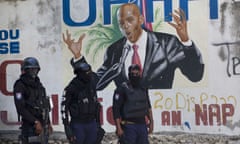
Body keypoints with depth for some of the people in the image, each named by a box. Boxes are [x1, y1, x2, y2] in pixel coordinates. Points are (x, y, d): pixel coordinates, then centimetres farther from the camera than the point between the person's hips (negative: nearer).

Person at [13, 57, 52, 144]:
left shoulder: (38, 84, 14)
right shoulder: (20, 85, -9)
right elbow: (21, 108, -17)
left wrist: (48, 123, 17)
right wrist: (35, 122, -20)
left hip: (43, 124, 7)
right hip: (30, 125, -7)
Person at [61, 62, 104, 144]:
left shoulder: (91, 85, 4)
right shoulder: (72, 88, -14)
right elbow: (64, 107, -12)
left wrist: (98, 122, 13)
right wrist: (67, 127, -16)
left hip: (92, 124, 5)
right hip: (78, 125, -5)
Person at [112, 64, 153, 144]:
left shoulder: (143, 89, 10)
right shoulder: (122, 88, -8)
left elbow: (148, 107, 20)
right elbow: (115, 109, -11)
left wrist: (151, 122, 14)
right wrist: (118, 128, -15)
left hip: (142, 125, 6)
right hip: (129, 126, -6)